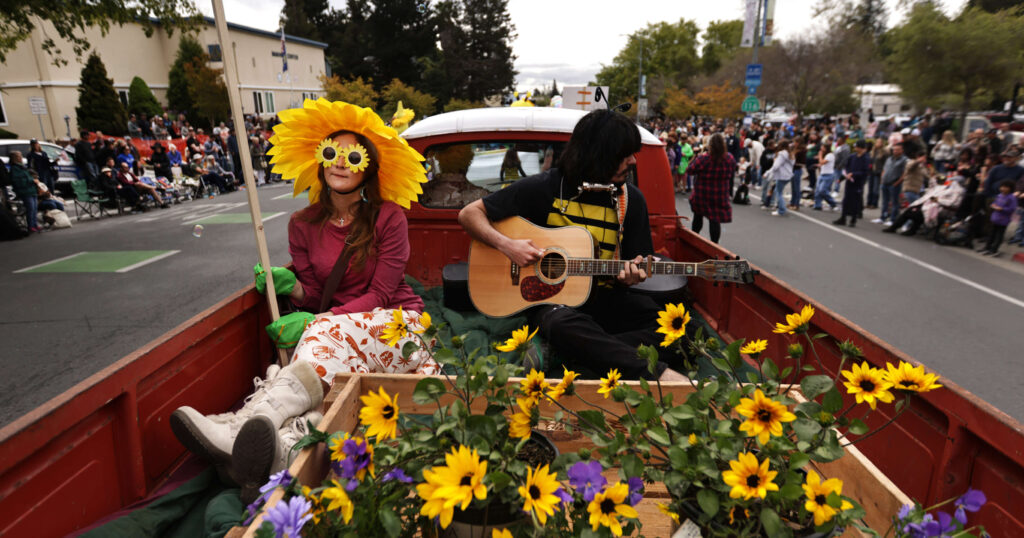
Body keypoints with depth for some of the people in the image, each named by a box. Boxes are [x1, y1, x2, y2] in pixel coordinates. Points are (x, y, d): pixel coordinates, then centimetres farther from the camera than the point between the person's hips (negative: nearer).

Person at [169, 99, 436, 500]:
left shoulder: (388, 217, -5)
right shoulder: (304, 225, 7)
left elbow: (380, 294, -10)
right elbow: (314, 295, 11)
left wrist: (316, 323, -21)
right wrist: (290, 287, -13)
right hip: (337, 334, 4)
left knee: (331, 331, -35)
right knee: (340, 369, -33)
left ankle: (240, 427, -52)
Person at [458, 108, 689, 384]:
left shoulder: (631, 199, 3)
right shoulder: (544, 188, -6)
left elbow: (636, 265, 11)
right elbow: (469, 213, -2)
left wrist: (629, 274, -14)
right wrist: (507, 245, -19)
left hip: (606, 298, 4)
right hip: (551, 296, -3)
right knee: (565, 325, -40)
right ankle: (659, 373, -35)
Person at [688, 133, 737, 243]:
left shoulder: (703, 158, -19)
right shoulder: (730, 159, -7)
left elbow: (691, 170, -8)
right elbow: (731, 175, 7)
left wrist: (696, 157, 5)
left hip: (702, 194, -1)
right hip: (720, 195, 1)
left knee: (698, 216, 20)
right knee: (715, 220, 4)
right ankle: (714, 244, 5)